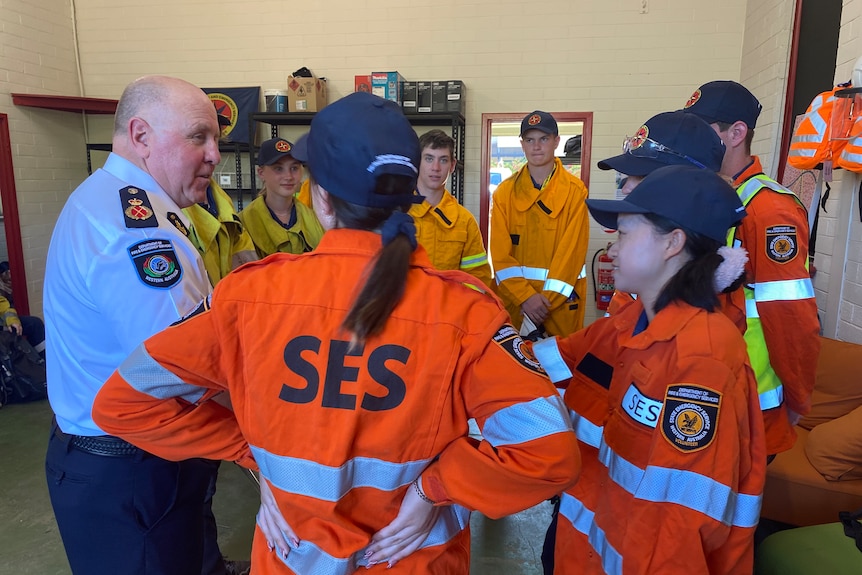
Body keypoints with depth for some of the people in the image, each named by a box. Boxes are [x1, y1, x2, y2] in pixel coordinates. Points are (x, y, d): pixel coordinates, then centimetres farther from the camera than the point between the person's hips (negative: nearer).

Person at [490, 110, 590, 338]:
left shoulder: (575, 191, -2)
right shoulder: (504, 192, 3)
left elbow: (572, 251, -7)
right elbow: (500, 253, -3)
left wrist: (547, 299, -13)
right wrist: (525, 296, -13)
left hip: (561, 300, -1)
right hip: (514, 296, 2)